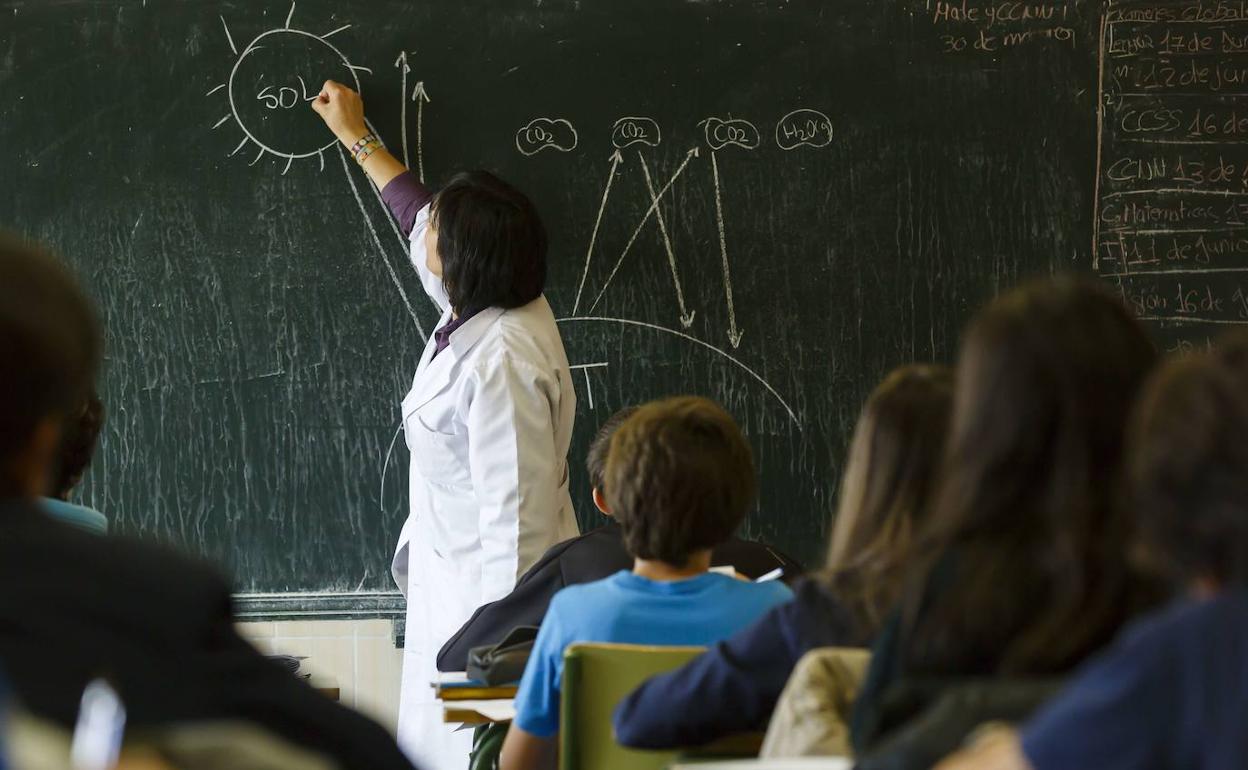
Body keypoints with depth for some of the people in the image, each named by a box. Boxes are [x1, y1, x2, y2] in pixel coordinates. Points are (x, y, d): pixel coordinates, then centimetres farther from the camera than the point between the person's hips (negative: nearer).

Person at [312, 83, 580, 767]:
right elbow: (419, 214, 24)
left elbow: (515, 513, -26)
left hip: (488, 587, -10)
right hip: (451, 579, 10)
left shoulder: (500, 363, -26)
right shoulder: (485, 307, 3)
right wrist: (355, 137, 35)